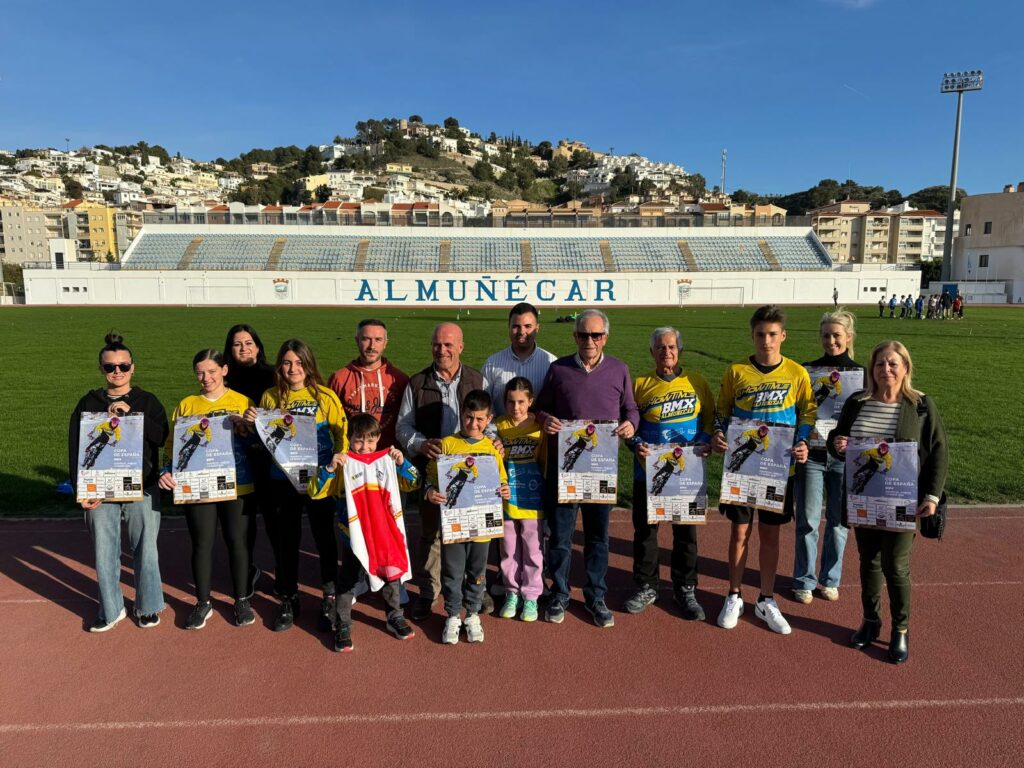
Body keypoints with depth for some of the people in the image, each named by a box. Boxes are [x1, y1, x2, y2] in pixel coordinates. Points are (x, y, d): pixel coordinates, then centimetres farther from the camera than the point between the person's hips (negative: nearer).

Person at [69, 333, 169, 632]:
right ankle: (111, 609, 26)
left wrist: (131, 414, -20)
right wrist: (80, 490, -5)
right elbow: (75, 450, 3)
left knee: (145, 550, 7)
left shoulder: (147, 401, 3)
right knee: (104, 553, 7)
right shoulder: (88, 403, 5)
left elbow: (162, 436, -11)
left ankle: (148, 606, 25)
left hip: (142, 490, -1)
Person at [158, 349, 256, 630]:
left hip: (236, 486, -1)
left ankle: (241, 600, 24)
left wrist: (246, 430, -21)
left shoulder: (242, 402, 0)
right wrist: (167, 470, -13)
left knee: (236, 541, 8)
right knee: (202, 544, 9)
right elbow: (172, 444, 3)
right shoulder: (186, 405, 5)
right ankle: (203, 603, 26)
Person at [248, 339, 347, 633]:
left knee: (324, 535, 9)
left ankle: (329, 597, 26)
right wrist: (252, 423, -8)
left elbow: (342, 433, -4)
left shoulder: (325, 396, -5)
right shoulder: (270, 397, 3)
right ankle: (288, 599, 29)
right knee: (286, 539, 11)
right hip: (282, 479, 2)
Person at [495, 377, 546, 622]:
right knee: (509, 549, 13)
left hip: (532, 498, -1)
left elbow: (547, 461, 0)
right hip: (506, 499, 2)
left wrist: (549, 491, -3)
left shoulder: (540, 427, -5)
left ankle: (531, 596, 25)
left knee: (532, 549, 9)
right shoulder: (498, 426, -1)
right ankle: (512, 593, 30)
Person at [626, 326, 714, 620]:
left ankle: (685, 590, 26)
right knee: (645, 530, 9)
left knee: (686, 532, 10)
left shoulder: (697, 382, 4)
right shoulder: (640, 384, 2)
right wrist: (636, 444, -13)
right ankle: (646, 587, 27)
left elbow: (710, 419, 5)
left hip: (687, 472, 0)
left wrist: (699, 445, -12)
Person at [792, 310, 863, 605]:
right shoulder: (806, 370, 0)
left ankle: (830, 579, 28)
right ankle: (804, 581, 20)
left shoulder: (861, 374, 2)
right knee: (807, 521, 4)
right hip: (811, 455, -1)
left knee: (838, 521, 11)